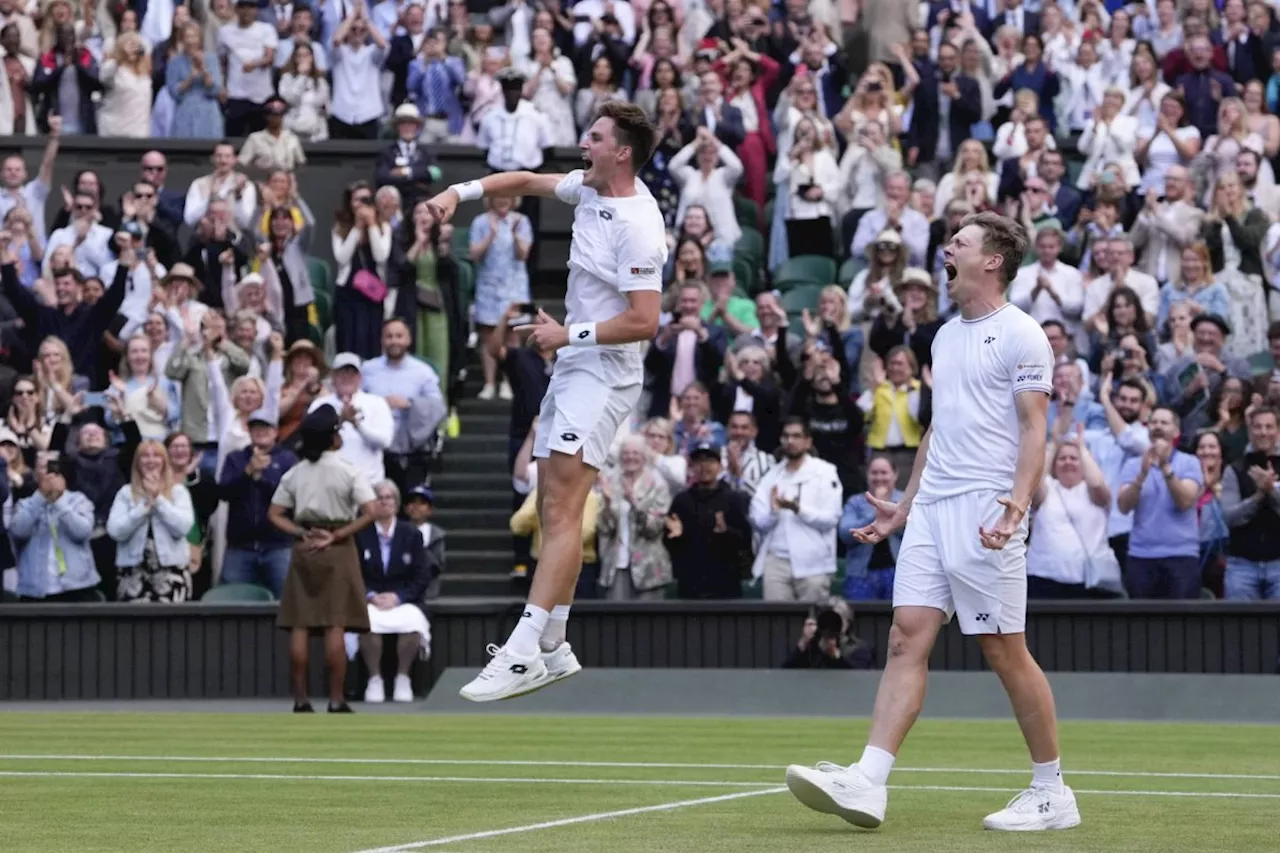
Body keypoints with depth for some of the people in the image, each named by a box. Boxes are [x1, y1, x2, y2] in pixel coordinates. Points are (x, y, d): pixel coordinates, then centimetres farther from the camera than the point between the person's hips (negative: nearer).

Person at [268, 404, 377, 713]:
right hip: (338, 550, -3)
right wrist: (337, 536, -11)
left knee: (299, 625, 4)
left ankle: (300, 699, 4)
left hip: (304, 549, 3)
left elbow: (275, 515, 4)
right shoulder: (348, 471, -7)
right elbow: (369, 512, -16)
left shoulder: (294, 474, 6)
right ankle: (336, 701, -4)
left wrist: (303, 534, -3)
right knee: (336, 626, -3)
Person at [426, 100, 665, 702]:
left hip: (603, 375, -10)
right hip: (573, 366, 10)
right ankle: (552, 648, 13)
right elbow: (527, 182, 24)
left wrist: (570, 334, -18)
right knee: (553, 510, 9)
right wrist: (461, 192, 12)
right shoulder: (589, 189, 7)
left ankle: (524, 653, -24)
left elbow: (645, 321, -23)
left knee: (561, 511, -17)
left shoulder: (637, 227, -19)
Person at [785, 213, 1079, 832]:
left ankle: (1052, 793, 7)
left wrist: (1015, 507, -23)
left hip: (986, 510, -8)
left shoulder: (1021, 335, -5)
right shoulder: (946, 337, 19)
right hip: (932, 505, 8)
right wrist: (905, 507, 23)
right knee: (907, 637, -4)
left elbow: (1034, 430, -11)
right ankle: (868, 782, -12)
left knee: (1004, 650, -4)